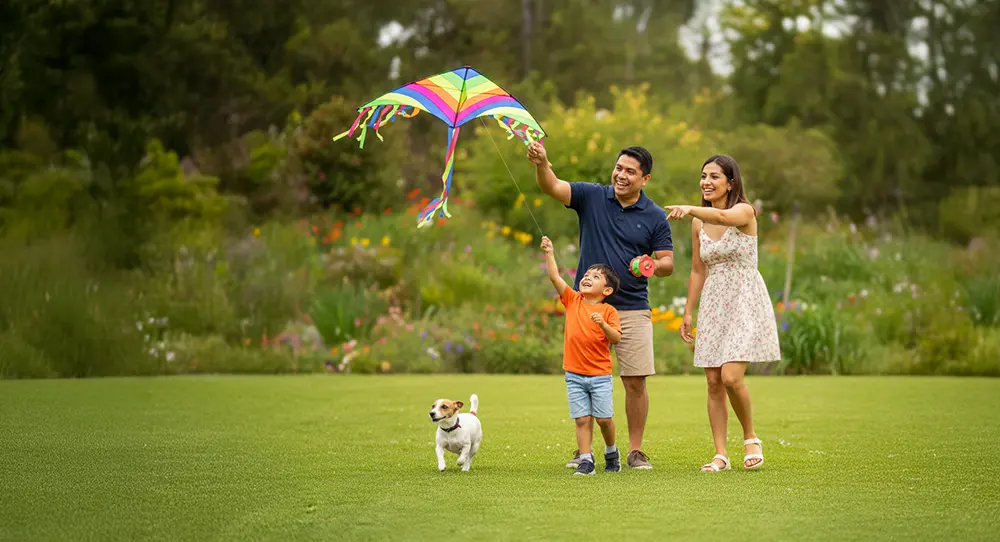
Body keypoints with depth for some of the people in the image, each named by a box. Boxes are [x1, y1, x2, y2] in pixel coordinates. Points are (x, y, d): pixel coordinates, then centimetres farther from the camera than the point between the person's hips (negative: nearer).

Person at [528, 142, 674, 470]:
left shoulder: (655, 217, 1)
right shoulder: (592, 197, 1)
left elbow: (667, 263, 3)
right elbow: (552, 187, -12)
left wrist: (654, 265, -20)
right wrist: (541, 164, -33)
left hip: (632, 310, 0)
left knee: (635, 381, -1)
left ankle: (635, 451, 11)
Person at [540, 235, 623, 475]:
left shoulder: (608, 311, -4)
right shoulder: (572, 300, 3)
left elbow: (616, 339, -12)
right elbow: (554, 277, -5)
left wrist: (603, 324, -27)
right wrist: (549, 253, -15)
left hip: (600, 375, -2)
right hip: (574, 374, 2)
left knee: (603, 417, 0)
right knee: (582, 419, 0)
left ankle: (611, 451, 25)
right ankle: (586, 460, 4)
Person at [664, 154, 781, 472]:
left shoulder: (745, 212, -10)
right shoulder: (698, 223, 7)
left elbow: (723, 216, -34)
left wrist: (689, 209, -51)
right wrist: (688, 312, 11)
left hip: (745, 302, -6)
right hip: (713, 304, 6)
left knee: (731, 377, -16)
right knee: (713, 383, 1)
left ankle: (751, 438, 8)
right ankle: (720, 455, 6)